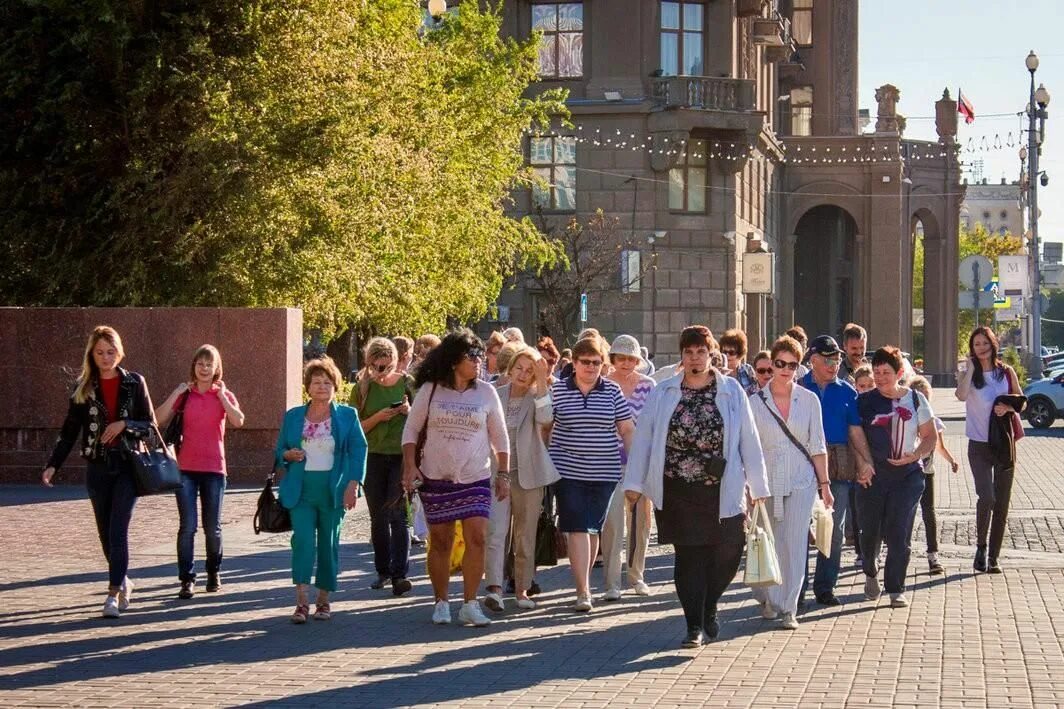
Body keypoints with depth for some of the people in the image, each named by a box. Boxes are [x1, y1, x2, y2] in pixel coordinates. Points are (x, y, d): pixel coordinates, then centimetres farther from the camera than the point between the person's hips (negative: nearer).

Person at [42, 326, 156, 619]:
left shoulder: (134, 383, 1)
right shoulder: (82, 387, 5)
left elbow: (150, 424, 4)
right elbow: (69, 430, 4)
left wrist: (124, 424, -15)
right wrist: (53, 465, -6)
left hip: (128, 466, -3)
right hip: (97, 468, 3)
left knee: (118, 530, -12)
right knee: (106, 533, 10)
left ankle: (114, 593, -14)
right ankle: (123, 582, 29)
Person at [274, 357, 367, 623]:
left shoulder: (347, 415, 5)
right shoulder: (292, 416, 11)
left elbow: (359, 450, 1)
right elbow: (279, 450, 17)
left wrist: (353, 484, -10)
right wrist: (288, 455, -7)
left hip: (333, 490, 0)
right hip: (301, 489, 0)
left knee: (329, 543, 5)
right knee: (303, 539, -13)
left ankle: (323, 600, 16)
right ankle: (301, 601, -15)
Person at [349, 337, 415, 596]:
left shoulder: (407, 383, 2)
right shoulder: (362, 387, 2)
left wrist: (409, 411, -12)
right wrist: (378, 417, -15)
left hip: (402, 456, -2)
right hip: (373, 457, 2)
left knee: (397, 514, -11)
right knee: (378, 517, 8)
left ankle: (400, 574, -14)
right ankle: (383, 571, 19)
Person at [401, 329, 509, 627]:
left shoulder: (486, 392, 3)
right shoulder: (430, 390, 0)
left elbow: (500, 438, 8)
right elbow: (411, 429, 4)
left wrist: (504, 474, 4)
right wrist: (410, 467, -6)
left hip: (475, 479, 1)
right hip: (436, 479, -1)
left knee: (477, 538, -11)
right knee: (440, 542, 5)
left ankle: (470, 604, -2)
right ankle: (441, 603, 18)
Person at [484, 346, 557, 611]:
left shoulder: (536, 397, 1)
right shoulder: (494, 396, 5)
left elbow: (545, 418, -22)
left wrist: (543, 382, -28)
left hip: (528, 475, 0)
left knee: (526, 535, 7)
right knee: (495, 531, -14)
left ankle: (522, 589, 17)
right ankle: (494, 588, -21)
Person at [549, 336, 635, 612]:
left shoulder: (612, 391, 4)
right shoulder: (558, 390, 1)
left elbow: (627, 429, 7)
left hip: (604, 473, 2)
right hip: (569, 471, -2)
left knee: (593, 528, 10)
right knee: (577, 529, -9)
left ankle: (583, 582, 27)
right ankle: (583, 591, -11)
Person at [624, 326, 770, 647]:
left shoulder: (731, 391, 3)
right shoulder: (662, 394, 4)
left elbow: (749, 439, 4)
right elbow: (643, 438, 6)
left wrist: (758, 485, 3)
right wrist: (634, 482, 2)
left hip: (722, 490, 1)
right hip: (677, 491, 0)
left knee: (727, 552, 1)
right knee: (689, 555, 0)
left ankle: (708, 608, 28)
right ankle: (695, 625, 8)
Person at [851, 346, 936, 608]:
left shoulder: (915, 399, 6)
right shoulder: (865, 401, 4)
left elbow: (930, 436, 10)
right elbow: (857, 434, -1)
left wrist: (915, 456, -7)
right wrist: (864, 463, -15)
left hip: (907, 475, 0)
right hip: (873, 475, 1)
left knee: (899, 534, -7)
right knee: (870, 531, 8)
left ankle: (896, 588, 2)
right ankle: (871, 573, 36)